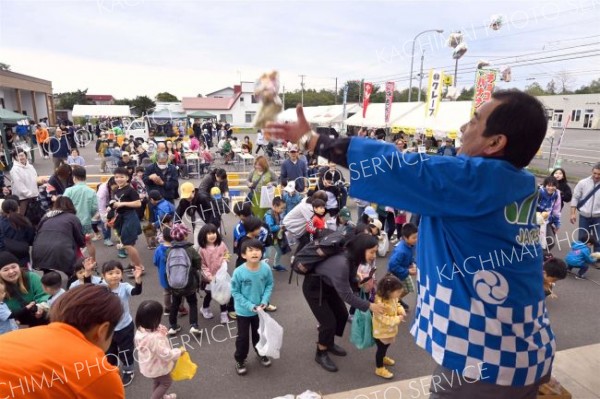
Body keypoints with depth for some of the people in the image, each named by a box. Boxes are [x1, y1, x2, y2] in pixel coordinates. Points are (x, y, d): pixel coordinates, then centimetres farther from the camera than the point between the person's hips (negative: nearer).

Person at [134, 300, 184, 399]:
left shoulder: (140, 331, -14)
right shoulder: (155, 337, -41)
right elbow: (166, 354, -33)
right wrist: (179, 351, -17)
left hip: (148, 365, 8)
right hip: (158, 367, -8)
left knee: (156, 382, 32)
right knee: (166, 382, 20)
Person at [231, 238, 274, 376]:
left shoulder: (266, 268, -20)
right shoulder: (239, 272, -27)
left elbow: (269, 285, -4)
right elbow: (235, 292, -16)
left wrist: (265, 300, -17)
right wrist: (250, 306, -21)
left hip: (260, 309, 3)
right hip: (243, 311, -3)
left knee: (259, 333, 24)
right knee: (243, 337, 12)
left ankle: (261, 353, 50)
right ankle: (240, 360, 37)